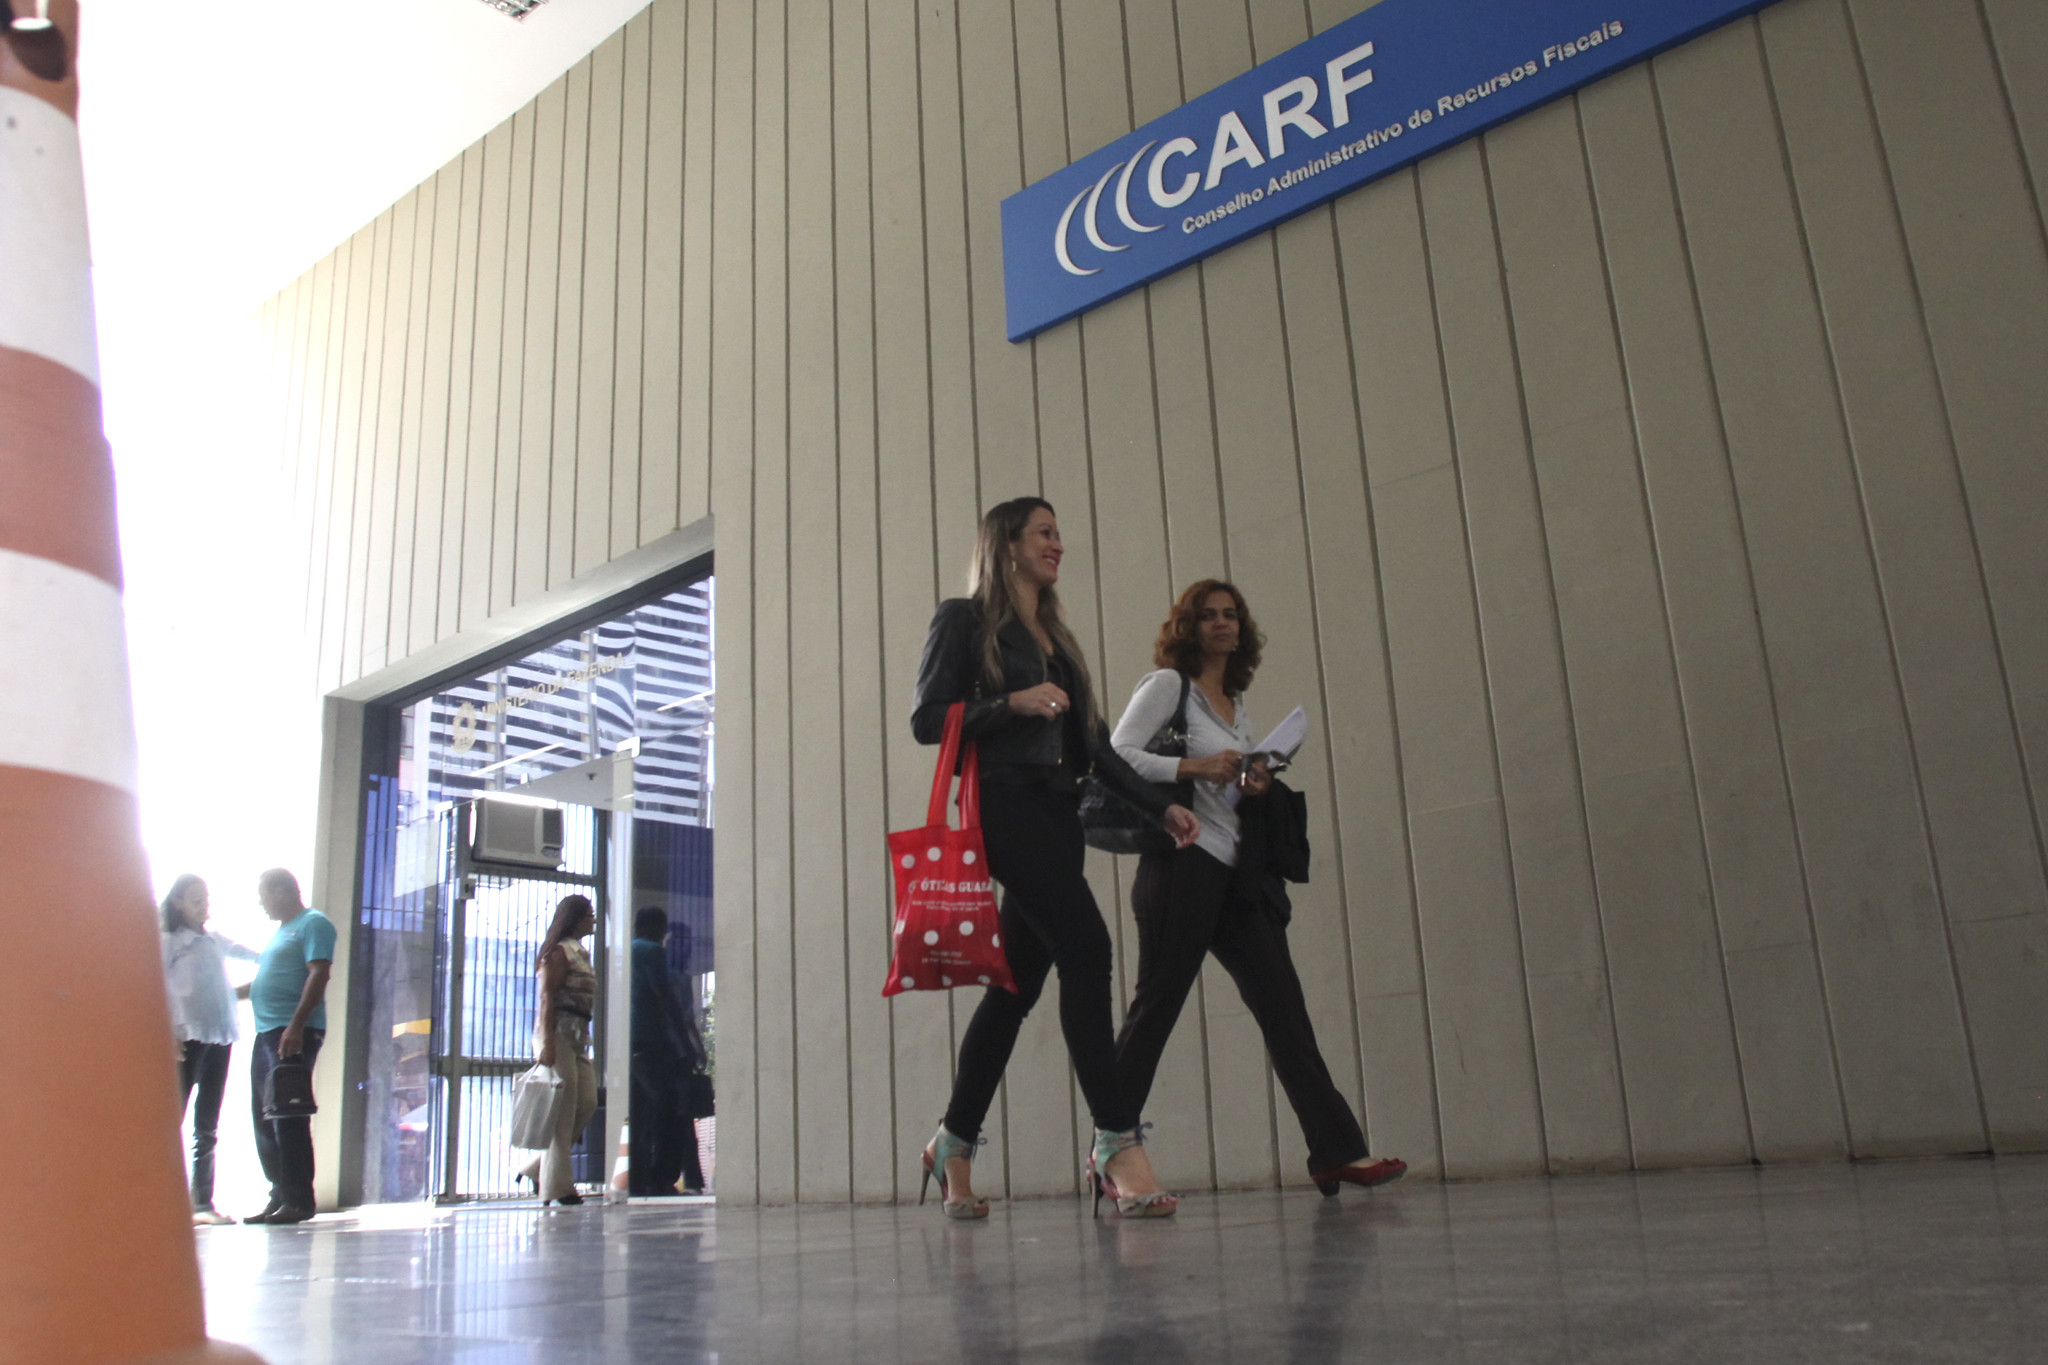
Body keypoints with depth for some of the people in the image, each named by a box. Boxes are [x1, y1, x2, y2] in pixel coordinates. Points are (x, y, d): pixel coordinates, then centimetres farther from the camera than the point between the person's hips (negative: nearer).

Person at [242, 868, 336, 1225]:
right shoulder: (280, 931, 24)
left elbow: (319, 975, -17)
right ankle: (280, 1197, 15)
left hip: (294, 1033, -10)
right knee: (264, 1119, 9)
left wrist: (296, 1026, -25)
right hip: (266, 1033, 10)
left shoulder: (314, 924, -5)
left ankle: (298, 1200, -9)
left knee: (287, 1117, -12)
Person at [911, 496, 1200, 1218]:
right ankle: (1117, 1143, -21)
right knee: (1086, 947, -21)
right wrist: (1012, 703, -16)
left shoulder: (1056, 637, 25)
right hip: (1004, 801, -8)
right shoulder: (964, 619, 4)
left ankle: (955, 1145, 16)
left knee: (1019, 981, 6)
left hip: (1058, 812, 8)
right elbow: (927, 719, -4)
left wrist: (1161, 804, 11)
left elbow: (1093, 743, 21)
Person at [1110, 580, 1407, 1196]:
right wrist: (1193, 767, -20)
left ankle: (1336, 1151, 1)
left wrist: (1258, 790, 4)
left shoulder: (1238, 707, 22)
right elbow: (1118, 754, -11)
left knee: (1283, 1005, 1)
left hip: (1233, 874, 7)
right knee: (1156, 1005, -6)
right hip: (1180, 864, -7)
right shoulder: (1167, 685, 1)